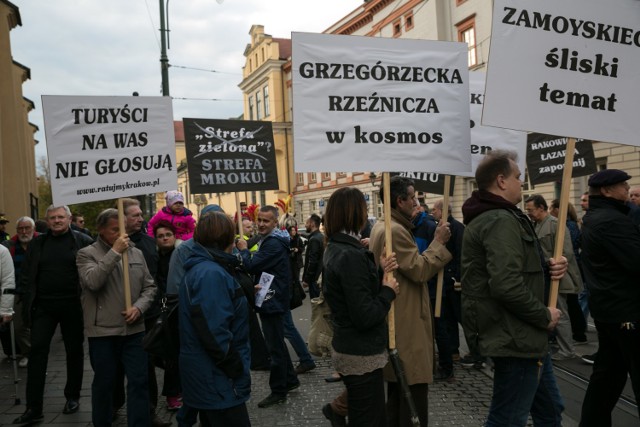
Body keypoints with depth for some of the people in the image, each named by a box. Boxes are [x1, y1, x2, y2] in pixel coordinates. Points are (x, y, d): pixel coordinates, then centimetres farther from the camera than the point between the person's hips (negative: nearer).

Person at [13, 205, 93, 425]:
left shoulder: (84, 241, -3)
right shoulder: (37, 243, 8)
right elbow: (26, 275, 11)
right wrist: (28, 303, 2)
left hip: (73, 306, -2)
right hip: (43, 306, 3)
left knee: (74, 351, 9)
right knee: (37, 351, -1)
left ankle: (72, 397, 26)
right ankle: (33, 407, 5)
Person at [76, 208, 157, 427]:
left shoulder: (136, 253, 8)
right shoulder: (87, 254, -4)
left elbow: (149, 286, 10)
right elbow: (92, 281, -22)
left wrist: (139, 307, -8)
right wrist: (115, 252, -22)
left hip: (134, 329, 3)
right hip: (102, 331, -3)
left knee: (139, 381, 3)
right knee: (104, 382, 12)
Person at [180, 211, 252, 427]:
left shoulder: (200, 268, 12)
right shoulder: (211, 273, -22)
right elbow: (214, 333, -27)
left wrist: (245, 295, 17)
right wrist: (238, 370, -18)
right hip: (217, 378, -10)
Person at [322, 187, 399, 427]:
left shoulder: (335, 249, 6)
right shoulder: (351, 255, -23)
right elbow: (365, 316, -25)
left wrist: (379, 272, 5)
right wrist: (388, 292, -11)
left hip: (348, 349, 9)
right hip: (361, 355, -9)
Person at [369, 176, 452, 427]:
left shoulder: (380, 227, 13)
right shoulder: (396, 230, -21)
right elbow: (419, 270, -21)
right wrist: (438, 242, -12)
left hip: (394, 318, 11)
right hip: (406, 322, -11)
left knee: (397, 386, 20)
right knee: (413, 387, -3)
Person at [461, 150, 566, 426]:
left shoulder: (488, 217, 13)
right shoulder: (501, 221, -21)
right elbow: (507, 286, -32)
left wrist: (547, 267, 2)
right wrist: (545, 316, -16)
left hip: (519, 335, 11)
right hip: (515, 338, -11)